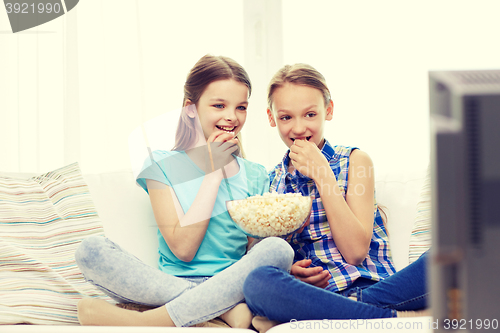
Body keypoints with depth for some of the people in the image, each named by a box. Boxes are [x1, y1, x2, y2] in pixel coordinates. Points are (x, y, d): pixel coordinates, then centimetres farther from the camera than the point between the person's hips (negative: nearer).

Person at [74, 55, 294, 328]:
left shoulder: (255, 176, 13)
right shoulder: (163, 165, 4)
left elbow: (256, 249, 10)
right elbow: (183, 248, -7)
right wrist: (214, 172, -5)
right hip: (171, 281, -1)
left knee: (278, 249, -31)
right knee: (90, 250, -25)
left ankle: (148, 321, -31)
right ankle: (228, 308, -31)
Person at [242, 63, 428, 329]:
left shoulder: (354, 161, 8)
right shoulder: (271, 182, 15)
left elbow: (356, 252, -3)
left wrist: (322, 173, -5)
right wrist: (287, 272, -9)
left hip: (371, 287, -2)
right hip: (312, 295, 2)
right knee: (257, 282, -34)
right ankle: (390, 316, -28)